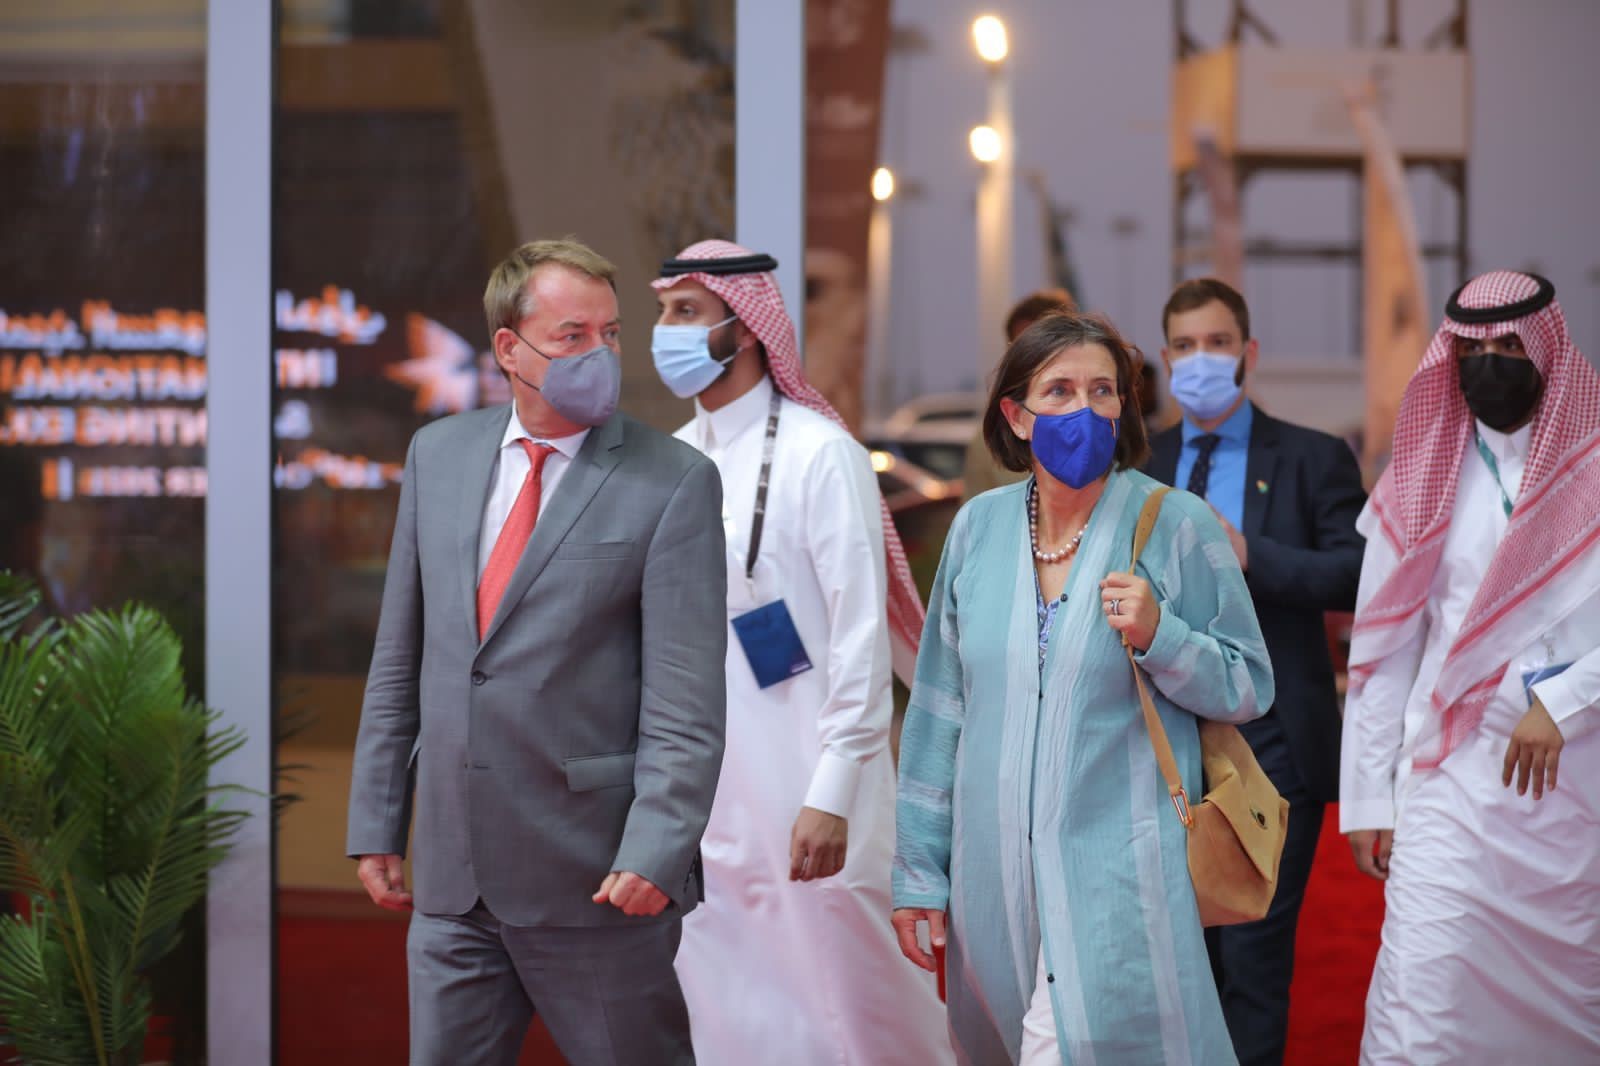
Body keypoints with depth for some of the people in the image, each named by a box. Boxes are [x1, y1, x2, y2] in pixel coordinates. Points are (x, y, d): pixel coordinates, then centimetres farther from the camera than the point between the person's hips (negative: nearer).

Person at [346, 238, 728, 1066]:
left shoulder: (673, 483, -7)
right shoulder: (439, 454, 9)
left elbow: (685, 701, -11)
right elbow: (399, 658, 13)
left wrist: (655, 852, -19)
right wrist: (376, 822, 10)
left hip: (593, 875, -4)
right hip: (452, 873, 5)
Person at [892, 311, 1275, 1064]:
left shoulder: (1176, 526, -3)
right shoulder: (980, 528, 7)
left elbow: (1249, 688, 0)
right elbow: (939, 710, 11)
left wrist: (1159, 635, -18)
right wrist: (918, 869, 10)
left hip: (1118, 883, -4)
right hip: (994, 880, 4)